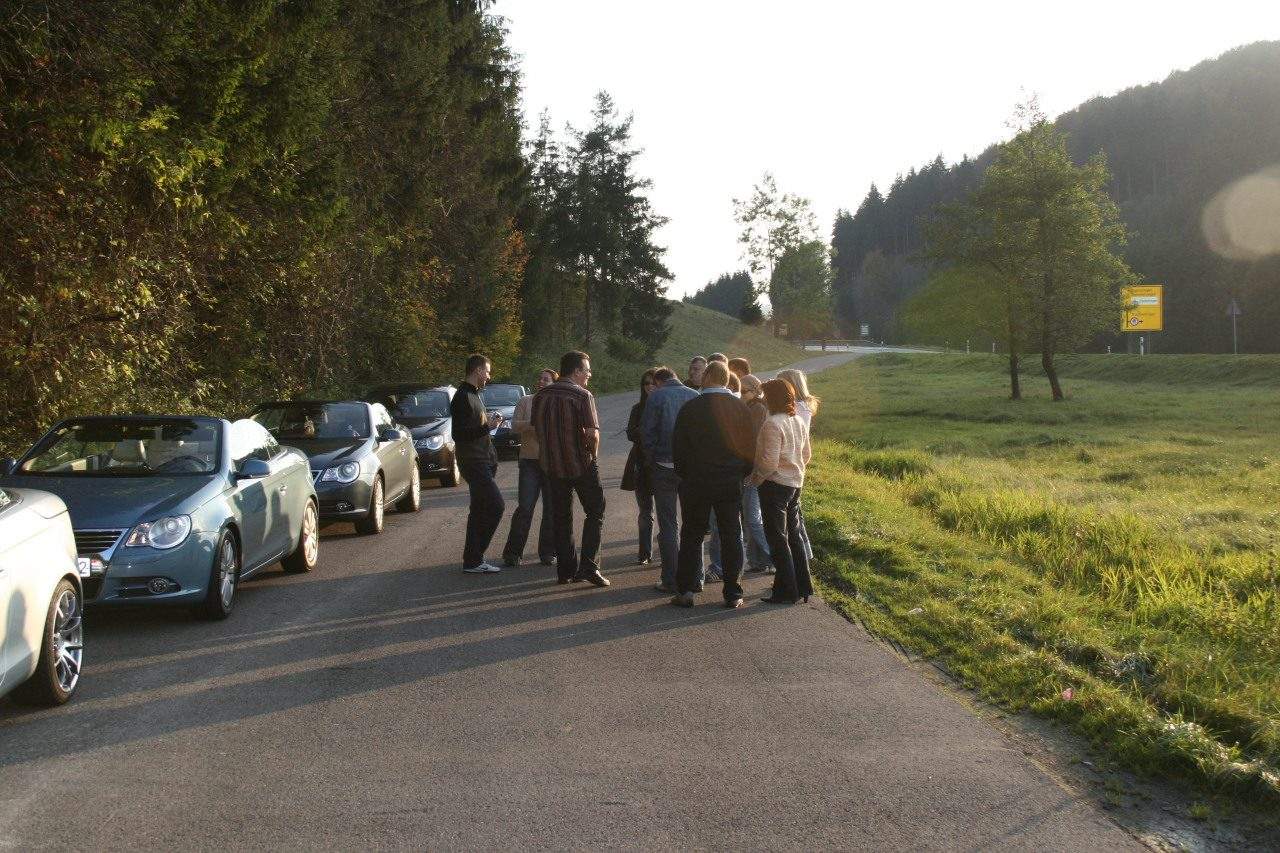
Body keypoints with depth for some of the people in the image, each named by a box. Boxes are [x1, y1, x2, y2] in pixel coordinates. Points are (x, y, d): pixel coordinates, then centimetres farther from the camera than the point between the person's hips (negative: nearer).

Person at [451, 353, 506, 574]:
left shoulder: (473, 395, 18)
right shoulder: (463, 397, -14)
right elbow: (459, 434, -20)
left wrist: (489, 421, 14)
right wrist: (487, 427, -21)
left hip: (482, 460, 11)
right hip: (473, 462, -11)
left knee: (479, 510, 12)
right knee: (495, 506, -15)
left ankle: (472, 558, 17)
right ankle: (473, 560, -12)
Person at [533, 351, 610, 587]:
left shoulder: (541, 396, 4)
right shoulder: (582, 396, -14)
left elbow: (537, 430, 11)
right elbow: (592, 434, -21)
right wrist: (592, 455, -4)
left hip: (552, 465, 5)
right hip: (581, 464, -5)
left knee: (561, 517, 13)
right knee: (595, 512, 7)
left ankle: (566, 569, 14)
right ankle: (588, 565, -4)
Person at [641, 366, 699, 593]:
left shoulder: (657, 396, -5)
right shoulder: (694, 395, 5)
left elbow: (646, 432, -8)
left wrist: (652, 460, 4)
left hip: (664, 466, -3)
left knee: (668, 525, 2)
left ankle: (670, 580, 1)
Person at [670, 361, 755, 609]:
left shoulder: (691, 408, -8)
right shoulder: (741, 408, -2)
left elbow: (678, 448, -4)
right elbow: (750, 447, 4)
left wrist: (684, 475, 11)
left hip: (697, 483, -2)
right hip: (731, 483, 2)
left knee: (692, 535, 9)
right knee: (731, 536, 8)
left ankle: (686, 590, 7)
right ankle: (733, 593, 8)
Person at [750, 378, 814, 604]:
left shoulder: (772, 424, -20)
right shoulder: (798, 421, 6)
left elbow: (769, 461, -23)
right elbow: (807, 454, 14)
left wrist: (755, 479, -8)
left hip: (775, 484, -8)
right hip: (795, 483, 8)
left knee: (778, 539, 0)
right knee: (793, 535, 17)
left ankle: (787, 591, 3)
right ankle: (803, 586, 22)